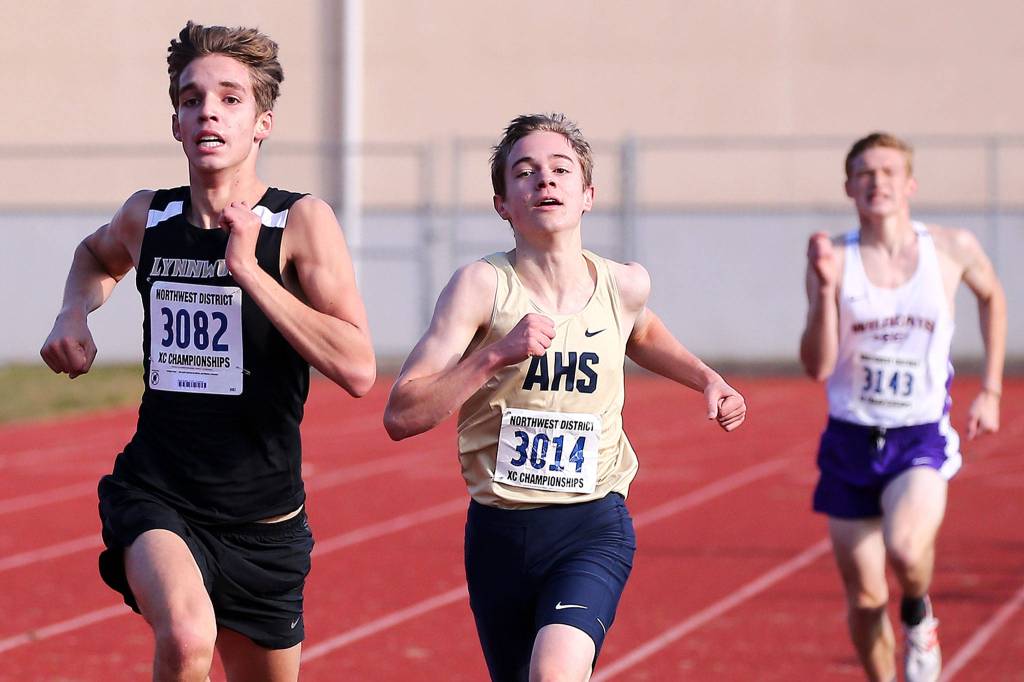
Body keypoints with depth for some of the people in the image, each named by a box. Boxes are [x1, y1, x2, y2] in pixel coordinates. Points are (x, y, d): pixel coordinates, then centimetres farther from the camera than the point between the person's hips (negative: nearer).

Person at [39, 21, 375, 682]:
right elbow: (97, 256, 29)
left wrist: (248, 268, -22)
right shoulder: (148, 217, 1)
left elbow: (359, 370, -22)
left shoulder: (301, 222, -9)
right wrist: (75, 313, 7)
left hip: (264, 523, 0)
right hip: (155, 496, 0)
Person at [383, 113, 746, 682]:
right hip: (499, 529, 1)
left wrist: (706, 378, 14)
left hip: (594, 527, 0)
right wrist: (497, 353, -25)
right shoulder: (483, 285, -10)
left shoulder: (625, 285, 0)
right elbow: (402, 416, -16)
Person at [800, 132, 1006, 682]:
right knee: (864, 600, 5)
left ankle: (919, 616, 5)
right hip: (850, 442, 1)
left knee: (906, 550, -29)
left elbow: (992, 297, 19)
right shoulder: (835, 258, -6)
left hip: (921, 438, -1)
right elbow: (817, 366, -13)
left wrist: (990, 390, 14)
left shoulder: (953, 249, -4)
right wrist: (827, 289, -27)